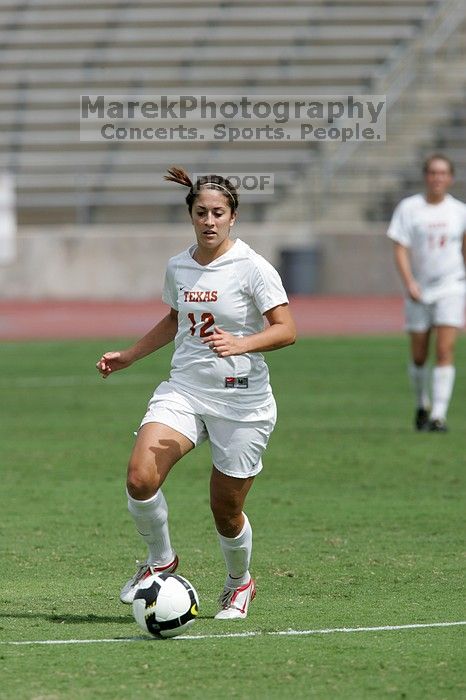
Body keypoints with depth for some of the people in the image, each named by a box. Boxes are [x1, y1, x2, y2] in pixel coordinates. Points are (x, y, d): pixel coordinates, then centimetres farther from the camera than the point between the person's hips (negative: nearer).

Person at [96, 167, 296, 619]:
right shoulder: (178, 268, 7)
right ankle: (160, 560, 5)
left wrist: (241, 344, -31)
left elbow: (286, 329, -15)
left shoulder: (252, 267, -10)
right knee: (140, 477, -21)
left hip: (242, 401, -4)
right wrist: (128, 356, 24)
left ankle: (239, 582, 35)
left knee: (226, 510, 3)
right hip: (184, 390, 4)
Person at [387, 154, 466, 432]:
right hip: (419, 289, 0)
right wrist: (409, 282, -19)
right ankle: (422, 404, 31)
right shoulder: (409, 208, -2)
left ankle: (439, 414, -14)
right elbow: (401, 250, -5)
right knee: (419, 356, 7)